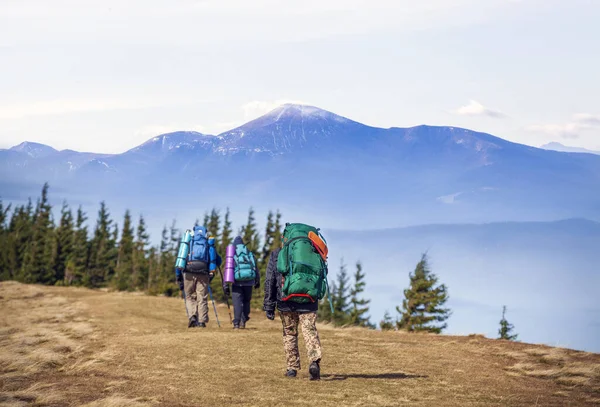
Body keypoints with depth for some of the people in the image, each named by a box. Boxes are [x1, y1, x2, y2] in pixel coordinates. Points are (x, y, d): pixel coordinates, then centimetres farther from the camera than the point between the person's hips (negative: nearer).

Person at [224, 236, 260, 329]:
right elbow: (255, 268, 13)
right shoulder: (250, 253, 11)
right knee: (246, 301, 15)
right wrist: (257, 282, 22)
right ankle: (243, 321, 9)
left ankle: (236, 323, -7)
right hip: (249, 281, 2)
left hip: (237, 282, -2)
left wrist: (225, 285, 1)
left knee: (237, 302, -1)